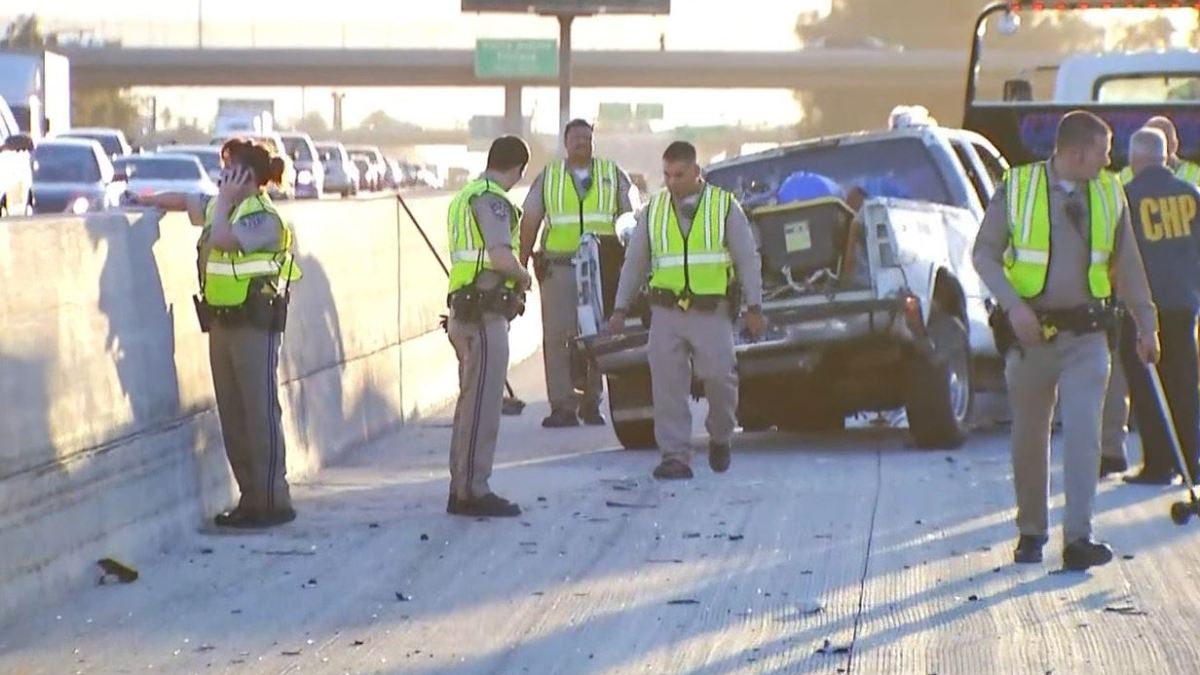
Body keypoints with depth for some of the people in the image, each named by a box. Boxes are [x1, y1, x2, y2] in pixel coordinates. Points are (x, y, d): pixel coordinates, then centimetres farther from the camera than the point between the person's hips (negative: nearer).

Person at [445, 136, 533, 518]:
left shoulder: (467, 196, 19)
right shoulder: (490, 199, -13)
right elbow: (502, 258, -23)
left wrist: (511, 288, 19)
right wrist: (523, 278, -5)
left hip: (466, 310, 10)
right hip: (484, 313, -10)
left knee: (471, 401, 15)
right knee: (483, 403, -7)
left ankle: (462, 487, 19)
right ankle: (473, 491, -6)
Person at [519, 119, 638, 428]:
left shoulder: (613, 175, 13)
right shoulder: (548, 177, 13)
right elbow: (530, 222, 10)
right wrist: (521, 264, 2)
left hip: (604, 270, 0)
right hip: (558, 267, 0)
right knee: (557, 336, -8)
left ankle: (591, 402, 10)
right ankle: (563, 406, -8)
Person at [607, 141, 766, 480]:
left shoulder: (724, 206, 4)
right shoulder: (653, 210, 11)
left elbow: (747, 258, 4)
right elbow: (635, 261, 16)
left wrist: (754, 307, -2)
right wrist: (621, 308, 12)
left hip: (711, 312, -2)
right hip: (666, 312, 2)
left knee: (719, 376, -12)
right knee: (667, 385, -5)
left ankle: (720, 437, 16)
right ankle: (675, 457, -2)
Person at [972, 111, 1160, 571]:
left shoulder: (1109, 194, 5)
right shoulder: (1017, 188, -4)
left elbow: (1127, 264, 14)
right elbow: (984, 254, -1)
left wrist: (1146, 324, 14)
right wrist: (1012, 304, -15)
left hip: (1086, 335, 1)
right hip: (1031, 334, -1)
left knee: (1083, 436, -11)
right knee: (1028, 441, 8)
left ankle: (1078, 538, -11)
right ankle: (1030, 532, 24)